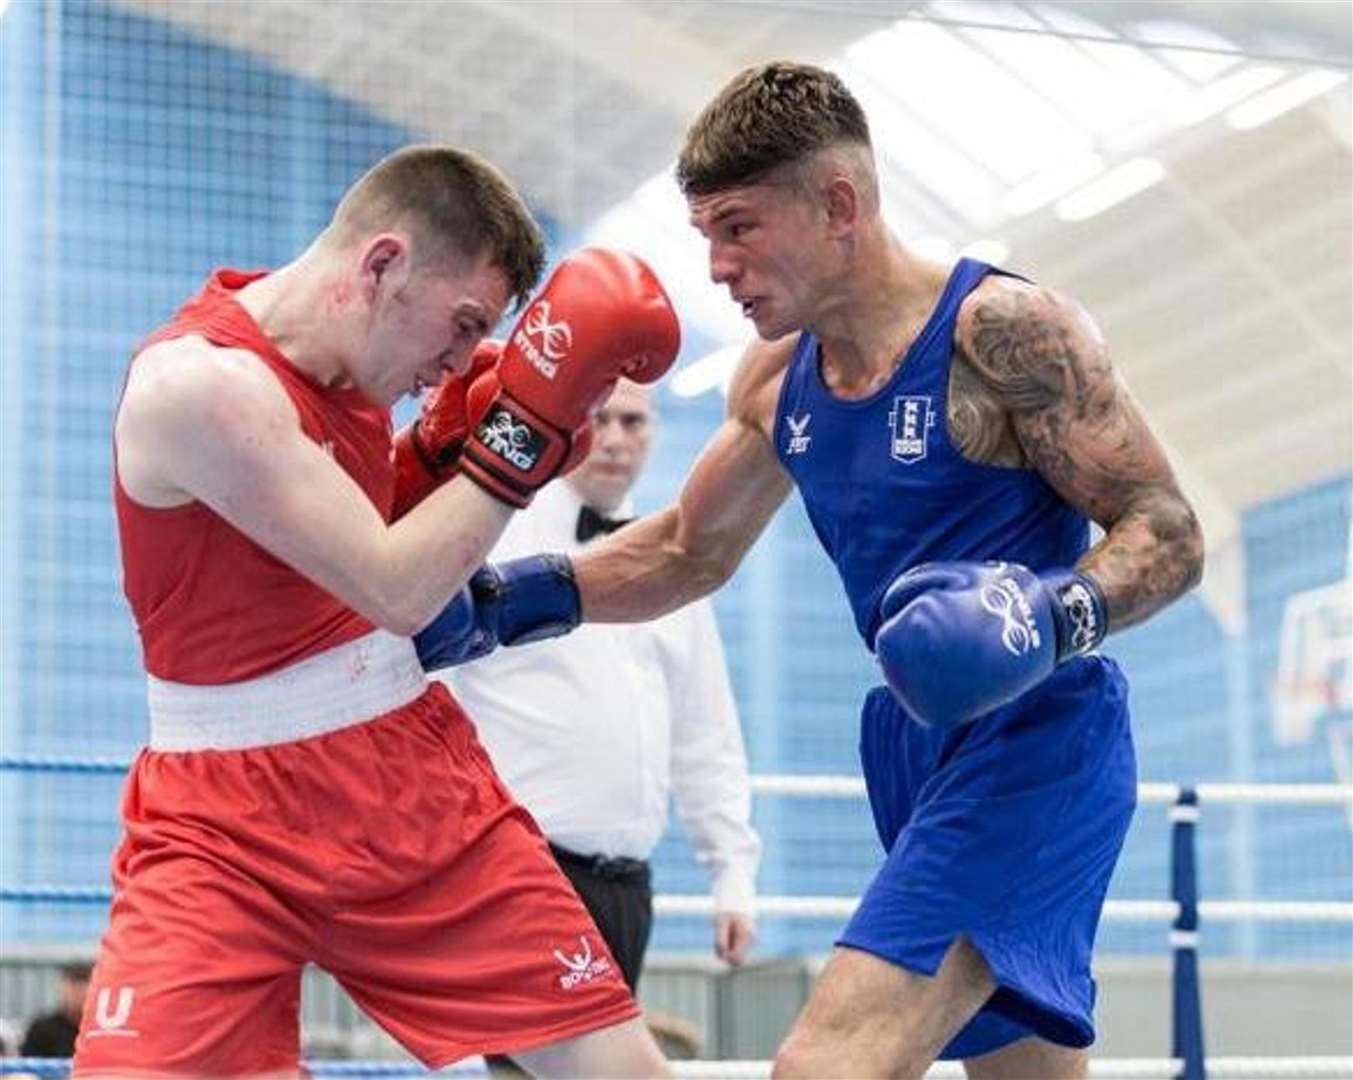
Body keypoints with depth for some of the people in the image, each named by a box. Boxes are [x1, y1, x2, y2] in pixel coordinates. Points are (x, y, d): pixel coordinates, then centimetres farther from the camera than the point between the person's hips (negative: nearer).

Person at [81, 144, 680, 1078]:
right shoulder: (199, 380, -22)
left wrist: (451, 441, 2)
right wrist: (526, 427, -19)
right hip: (228, 828, -6)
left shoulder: (353, 355, 3)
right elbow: (395, 592, -22)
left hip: (421, 783, 7)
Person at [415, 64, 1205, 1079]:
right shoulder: (775, 383, 7)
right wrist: (514, 597, 8)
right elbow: (688, 551, 21)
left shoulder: (1001, 328, -16)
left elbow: (1169, 532, -14)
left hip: (1037, 738, -8)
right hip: (915, 746, 8)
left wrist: (1060, 615, -33)